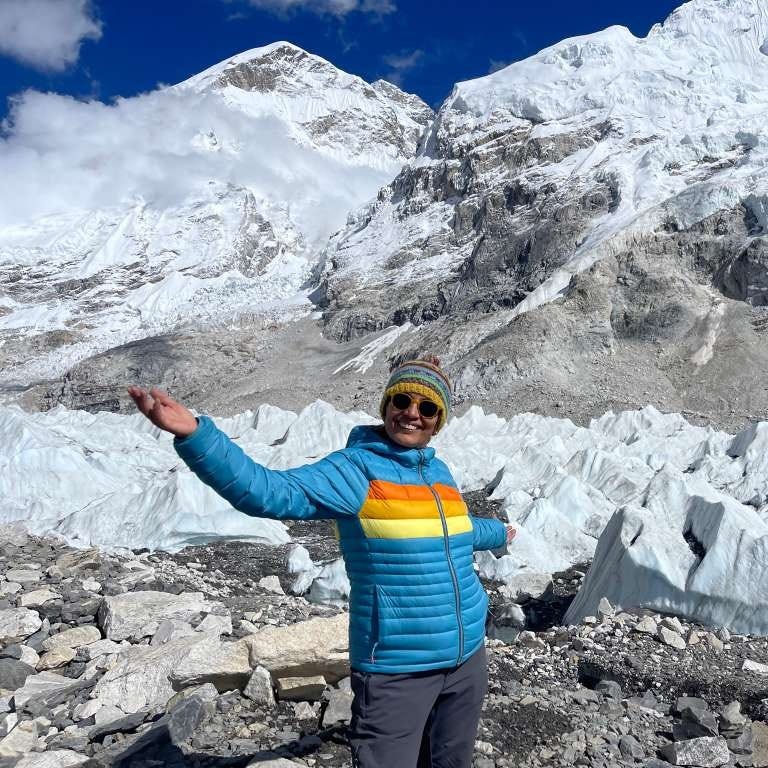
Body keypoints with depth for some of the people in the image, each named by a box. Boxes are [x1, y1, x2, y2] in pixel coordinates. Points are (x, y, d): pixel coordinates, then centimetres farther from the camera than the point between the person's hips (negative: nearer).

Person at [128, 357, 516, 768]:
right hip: (397, 669, -7)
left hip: (466, 657, 7)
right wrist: (194, 434, -46)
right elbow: (271, 492, -31)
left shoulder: (437, 471, 6)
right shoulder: (356, 469, -15)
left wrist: (497, 533, 48)